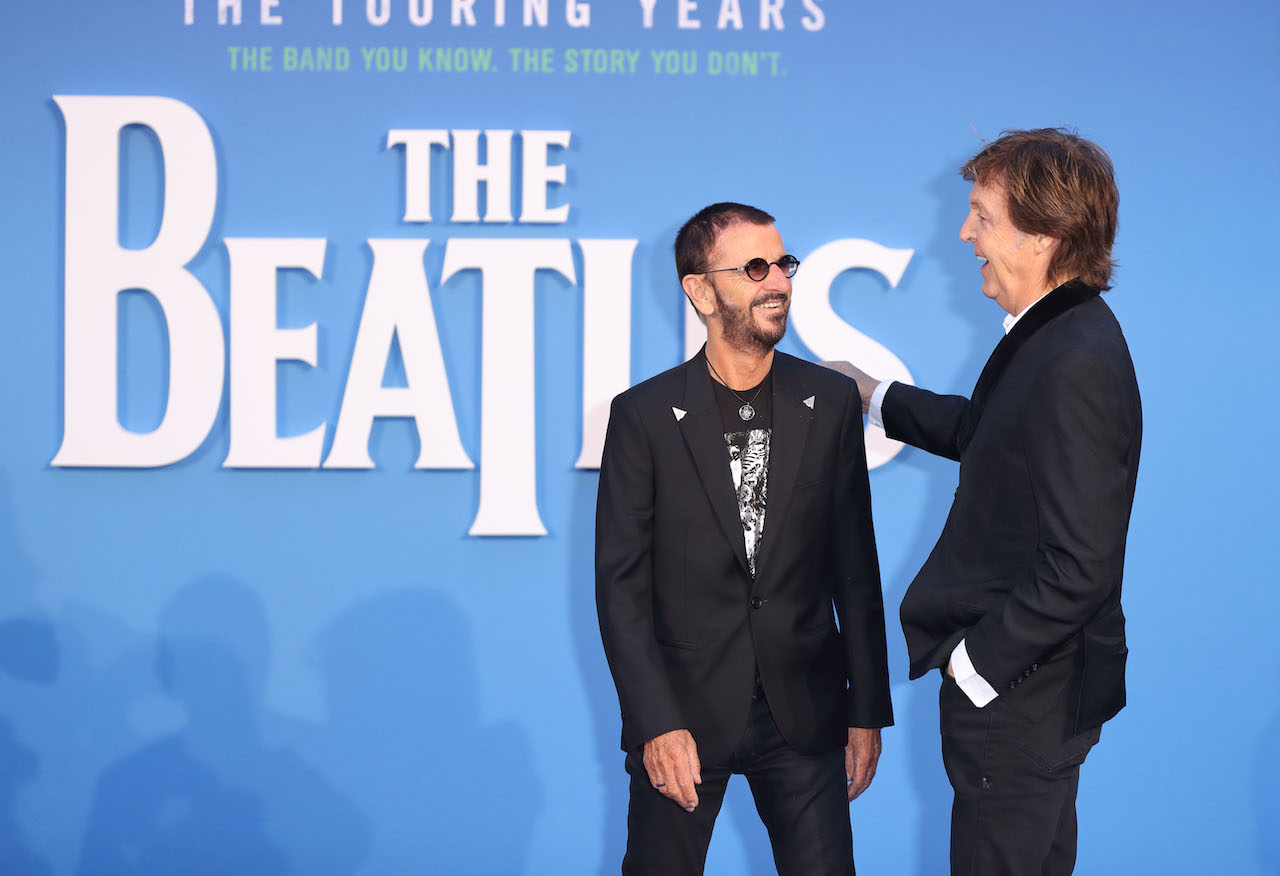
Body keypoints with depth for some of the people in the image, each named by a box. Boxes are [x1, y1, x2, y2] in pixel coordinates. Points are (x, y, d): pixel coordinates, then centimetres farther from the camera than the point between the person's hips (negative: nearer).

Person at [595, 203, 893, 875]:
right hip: (684, 712, -1)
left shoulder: (831, 403, 3)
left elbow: (855, 569, 6)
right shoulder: (643, 416, -5)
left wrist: (868, 710, 6)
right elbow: (621, 586, -5)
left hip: (804, 714, 2)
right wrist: (657, 722, -12)